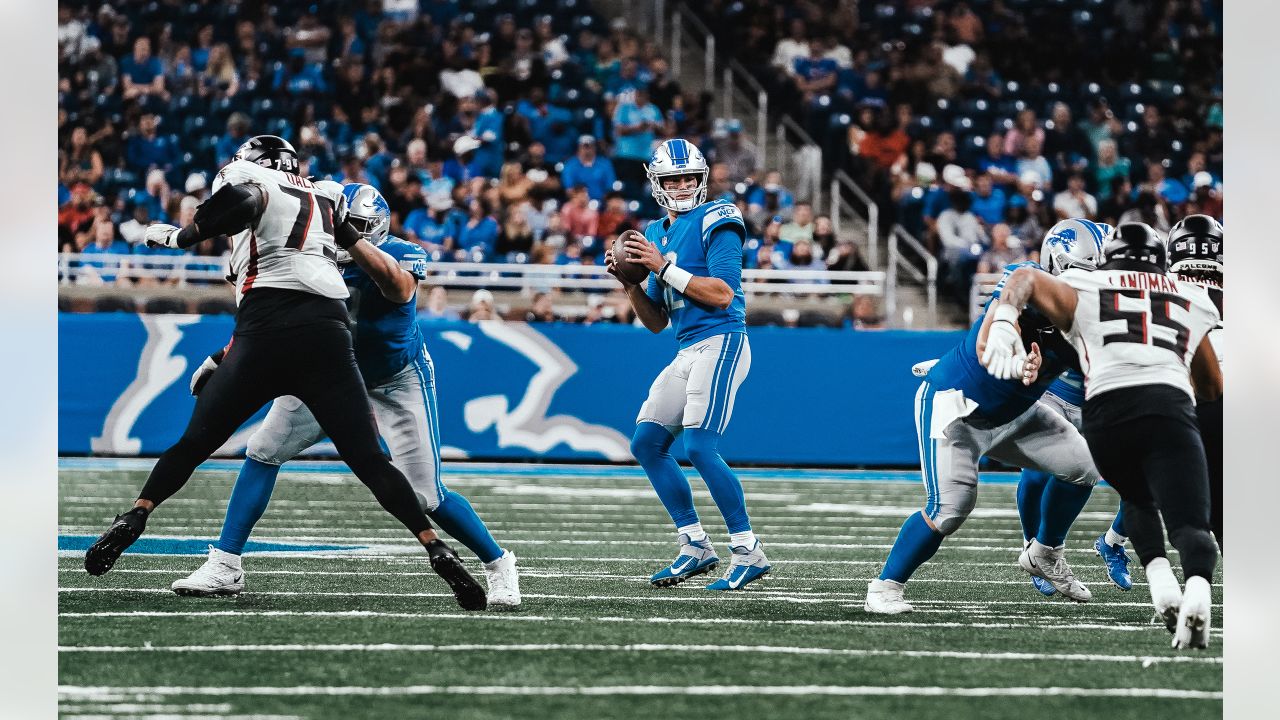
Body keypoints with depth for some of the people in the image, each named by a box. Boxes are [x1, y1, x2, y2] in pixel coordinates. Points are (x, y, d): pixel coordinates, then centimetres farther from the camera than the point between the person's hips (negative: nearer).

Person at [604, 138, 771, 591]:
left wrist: (664, 268, -16)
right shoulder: (658, 234, 18)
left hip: (720, 342, -9)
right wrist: (629, 283, 3)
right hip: (687, 351, 9)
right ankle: (695, 547, 12)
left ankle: (749, 552, -11)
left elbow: (723, 294, -18)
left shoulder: (715, 222, -6)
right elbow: (656, 321, 20)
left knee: (700, 447, -18)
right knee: (647, 443, 7)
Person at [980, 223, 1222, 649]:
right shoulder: (1194, 303, 32)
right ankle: (1198, 589, -40)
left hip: (1107, 410, 1)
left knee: (1139, 501, 28)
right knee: (1189, 523, -7)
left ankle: (1160, 579, 3)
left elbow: (1027, 279, 7)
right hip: (1171, 406, -1)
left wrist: (1003, 324, -8)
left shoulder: (1082, 292, 27)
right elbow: (1213, 388, 42)